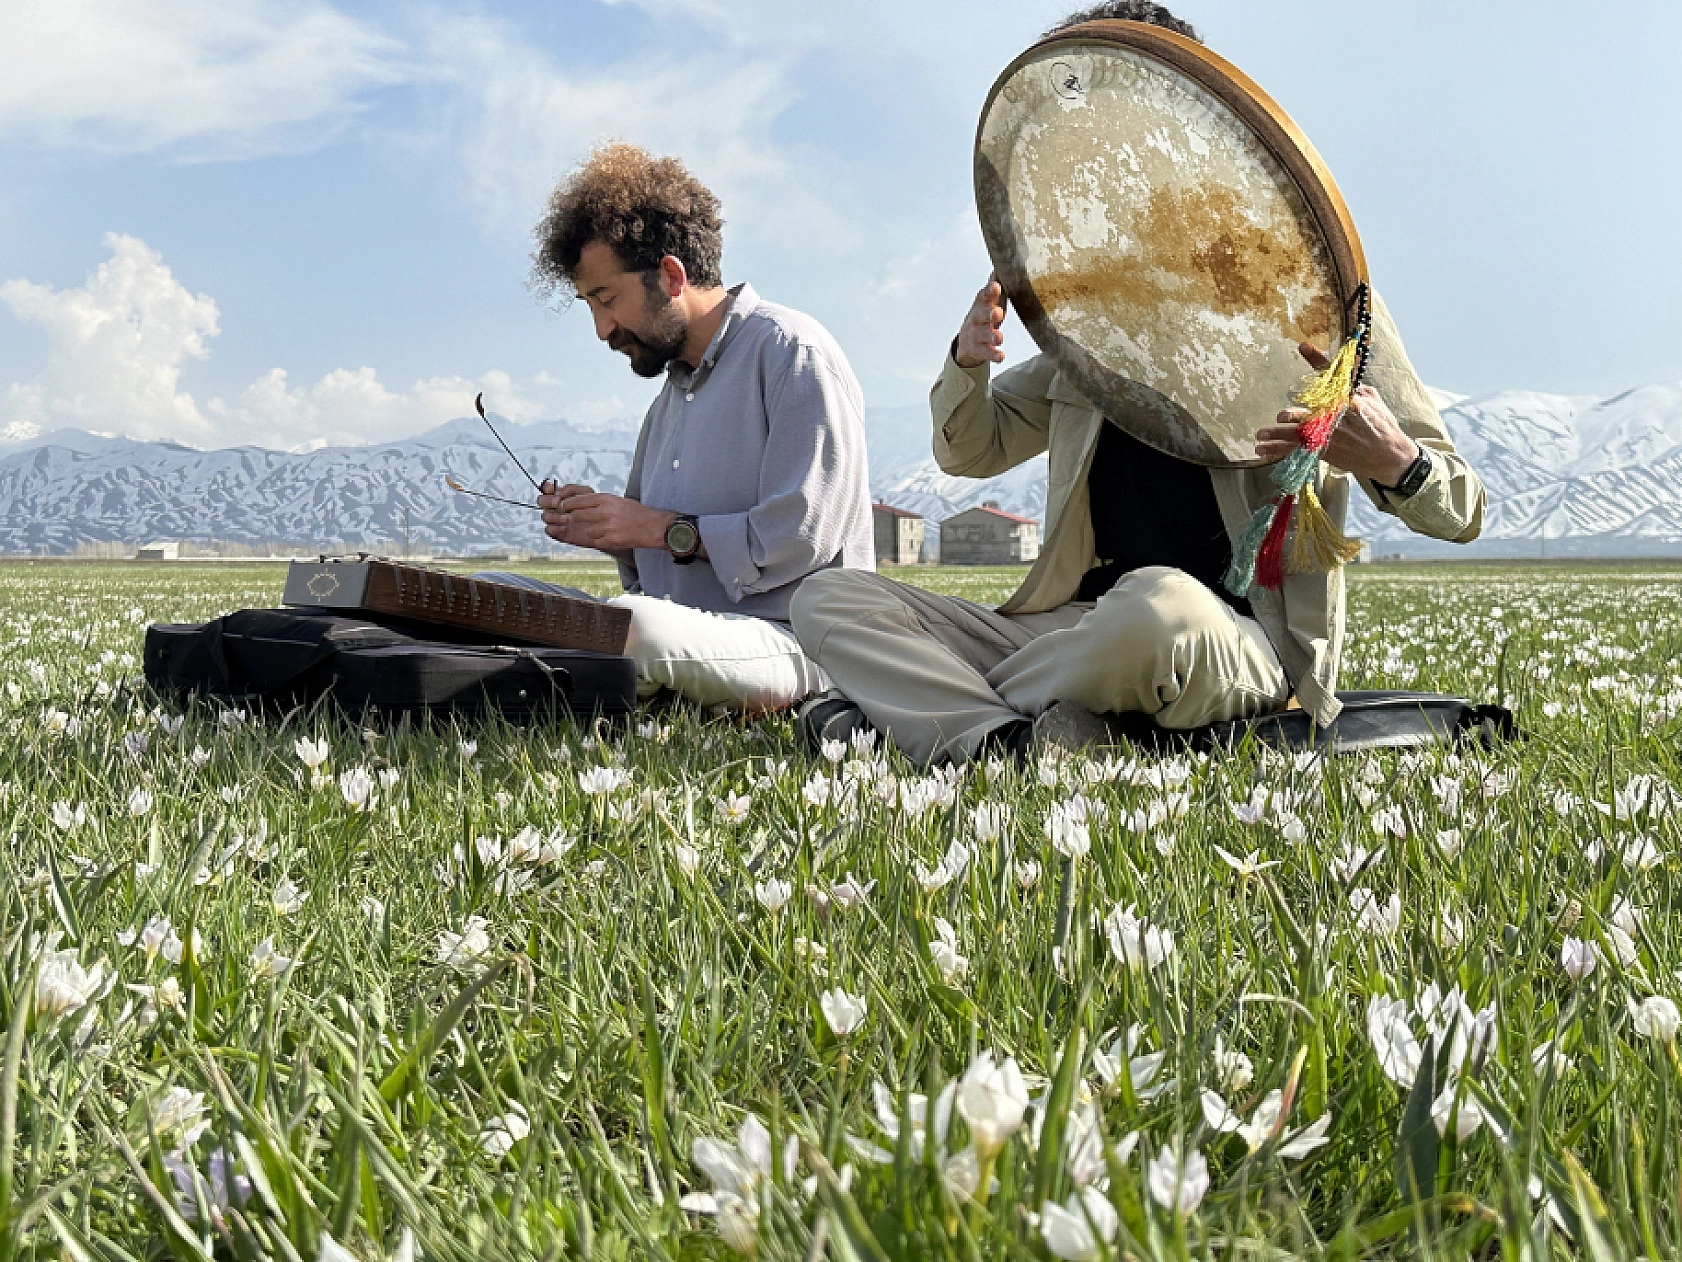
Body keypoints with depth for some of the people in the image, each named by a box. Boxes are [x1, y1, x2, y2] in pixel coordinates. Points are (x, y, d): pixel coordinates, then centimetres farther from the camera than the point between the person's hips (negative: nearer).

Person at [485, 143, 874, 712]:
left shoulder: (791, 352, -5)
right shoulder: (671, 393, 22)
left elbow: (801, 538, -16)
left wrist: (659, 528, -10)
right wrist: (608, 529, 4)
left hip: (788, 641, -8)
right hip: (682, 631, 8)